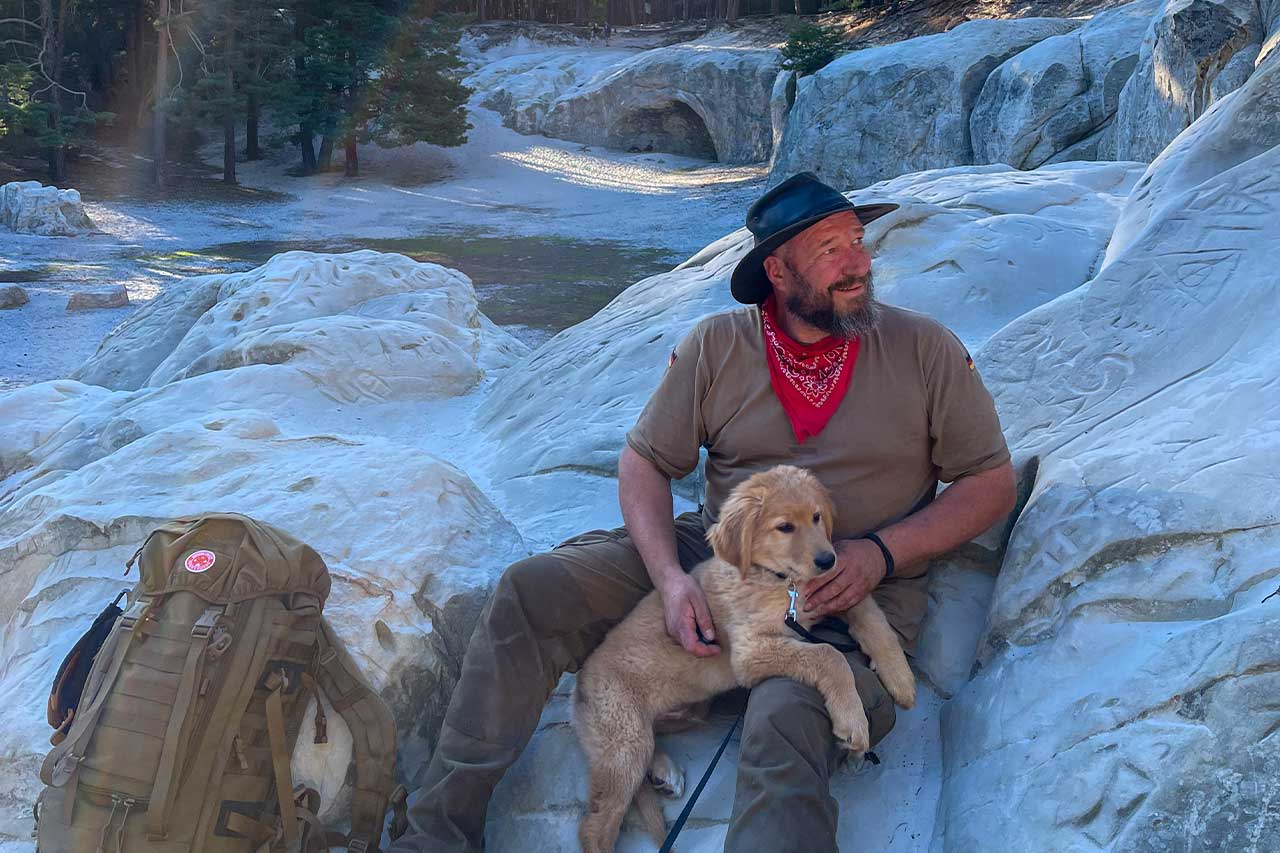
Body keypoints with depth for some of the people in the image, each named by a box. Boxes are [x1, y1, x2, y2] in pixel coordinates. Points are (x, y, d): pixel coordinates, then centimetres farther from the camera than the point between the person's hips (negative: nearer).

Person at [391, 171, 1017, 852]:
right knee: (531, 591, -16)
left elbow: (992, 483, 2)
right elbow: (644, 461, 4)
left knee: (787, 725, -37)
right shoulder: (717, 346, 2)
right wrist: (670, 578, -15)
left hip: (855, 590, -3)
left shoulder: (924, 349, -1)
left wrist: (881, 554, -14)